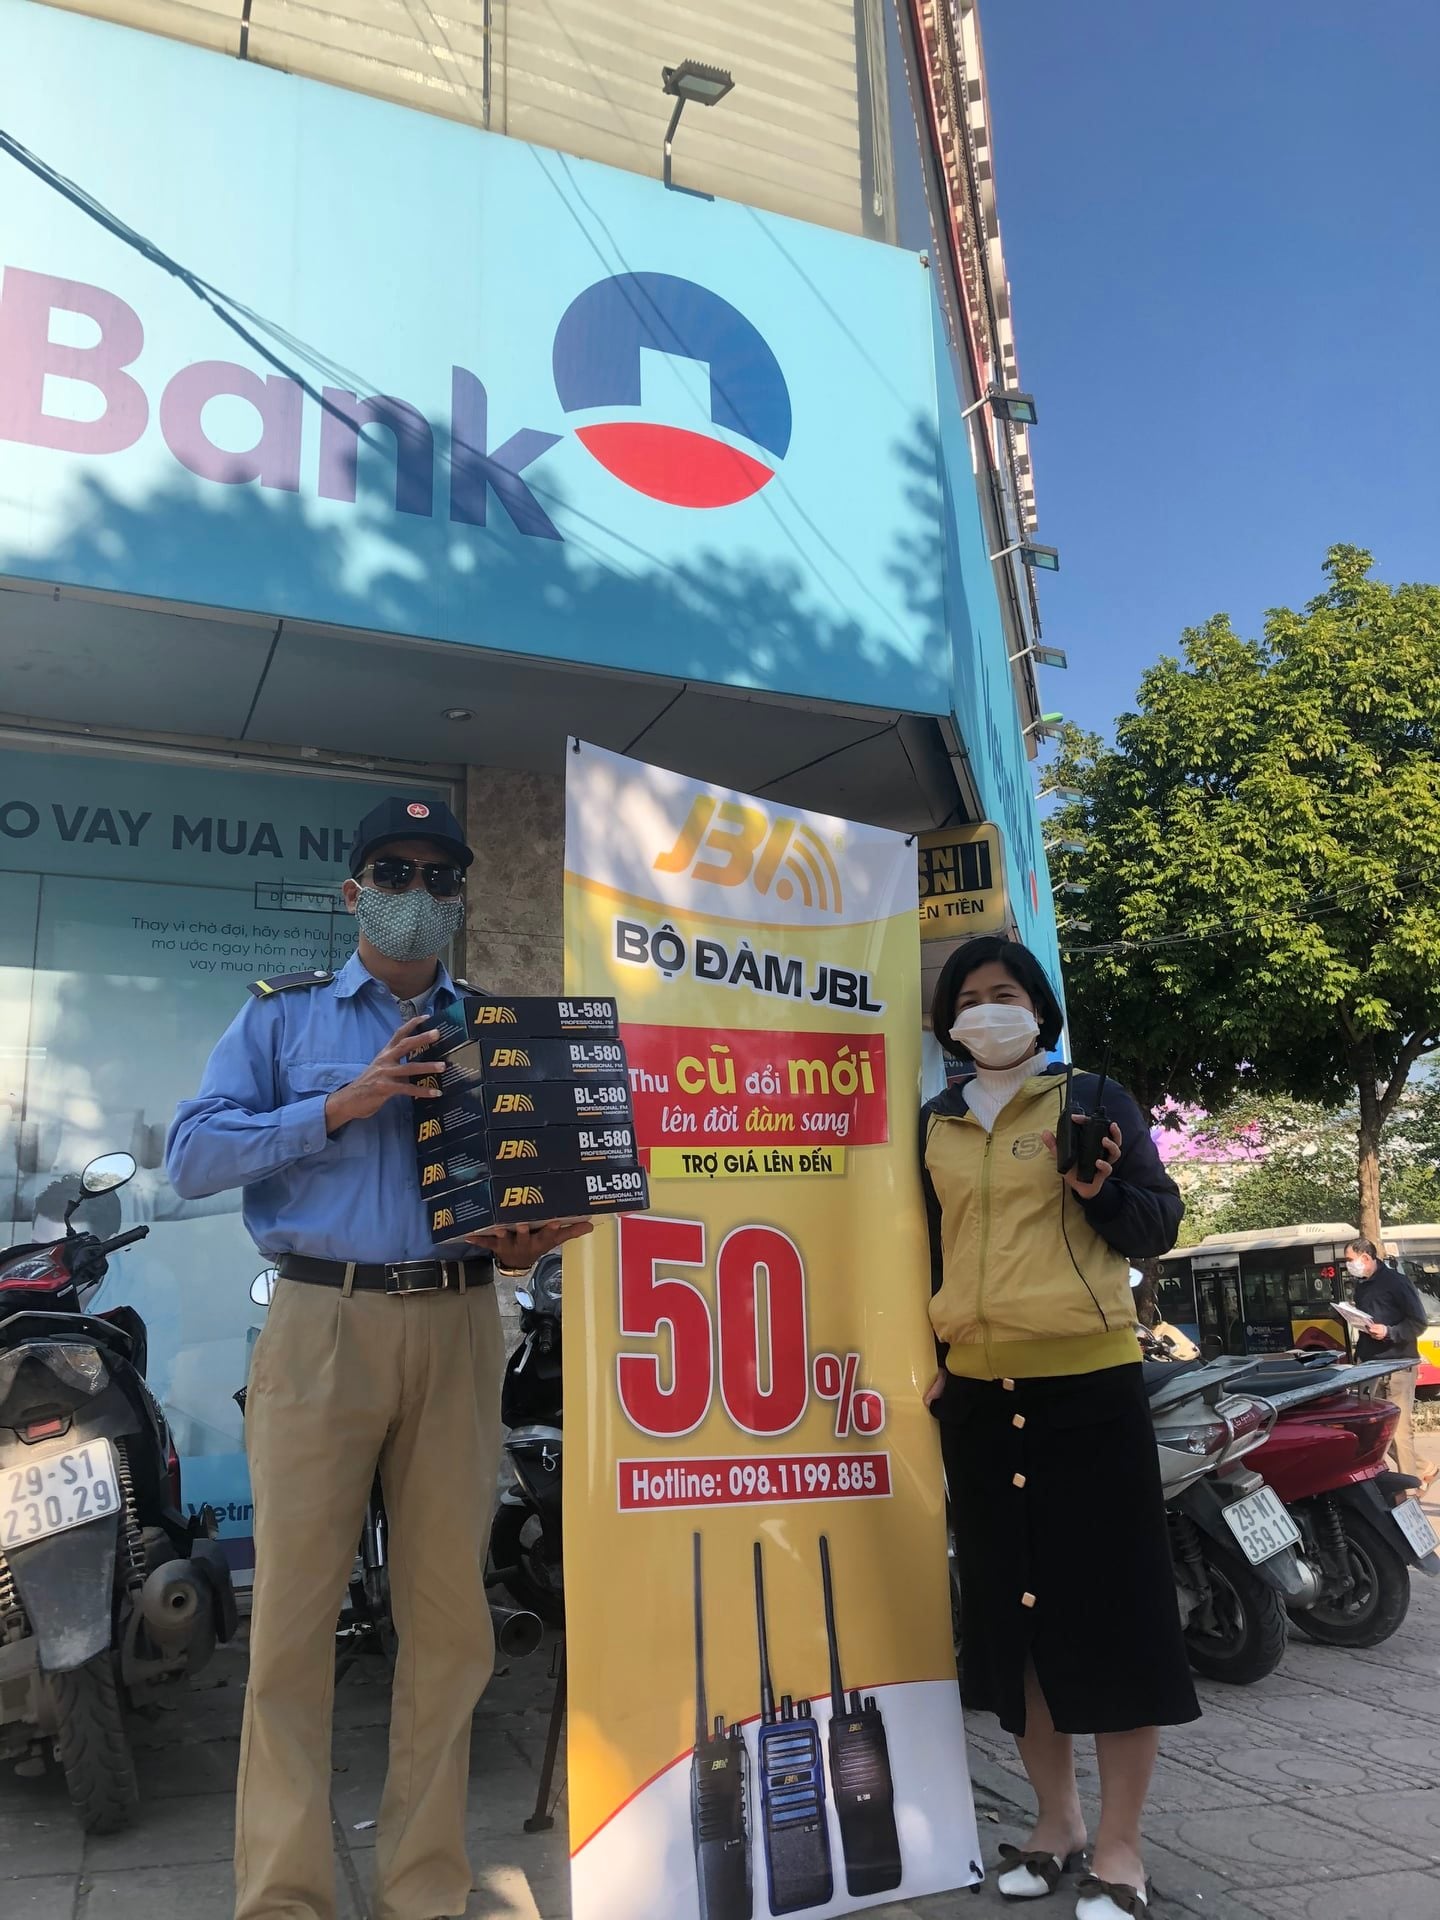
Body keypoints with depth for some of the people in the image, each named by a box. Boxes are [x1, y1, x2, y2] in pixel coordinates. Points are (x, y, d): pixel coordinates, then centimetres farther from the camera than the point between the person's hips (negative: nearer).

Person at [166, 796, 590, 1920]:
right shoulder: (283, 1015, 10)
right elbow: (193, 1154, -1)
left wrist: (524, 1242, -7)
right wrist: (337, 1108, -11)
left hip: (458, 1329, 2)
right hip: (320, 1323, -2)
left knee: (449, 1613, 7)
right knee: (295, 1609, 0)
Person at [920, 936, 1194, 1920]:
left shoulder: (1093, 1099, 0)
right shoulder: (933, 1123, 10)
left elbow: (1160, 1225, -2)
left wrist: (1102, 1191, -21)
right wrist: (926, 1357, 12)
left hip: (1089, 1382, -4)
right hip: (979, 1390, 4)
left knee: (1114, 1604, 1)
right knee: (1013, 1609, 12)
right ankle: (1056, 1819, 29)